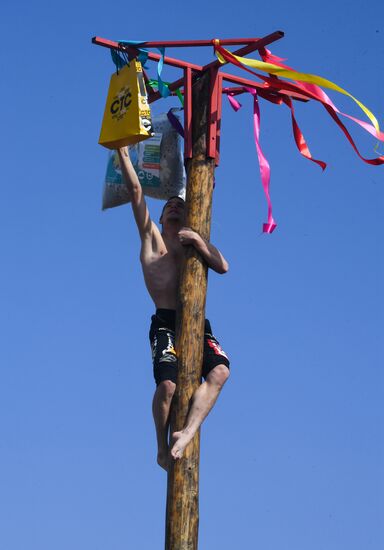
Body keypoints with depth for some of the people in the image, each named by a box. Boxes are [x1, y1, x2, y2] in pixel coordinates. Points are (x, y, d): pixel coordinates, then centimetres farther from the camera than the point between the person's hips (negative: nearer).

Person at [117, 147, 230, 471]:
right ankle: (163, 448, -5)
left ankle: (188, 432, -32)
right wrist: (123, 152, 8)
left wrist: (199, 242, -8)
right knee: (167, 383, -22)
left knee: (220, 370, -25)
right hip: (166, 323, -3)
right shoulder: (152, 239, 19)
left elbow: (223, 267, 5)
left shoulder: (197, 243, 25)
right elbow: (136, 191, 13)